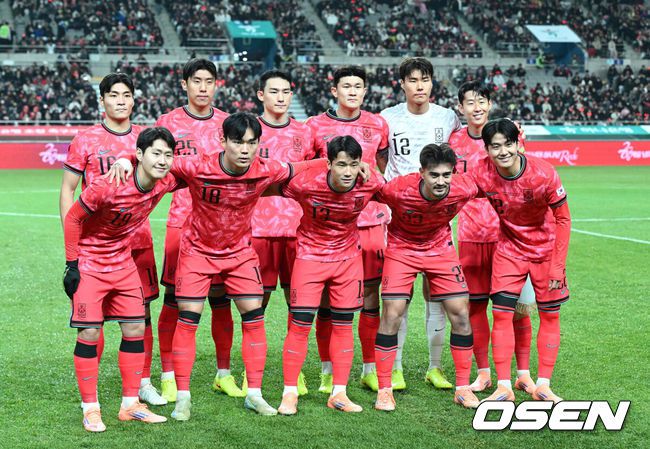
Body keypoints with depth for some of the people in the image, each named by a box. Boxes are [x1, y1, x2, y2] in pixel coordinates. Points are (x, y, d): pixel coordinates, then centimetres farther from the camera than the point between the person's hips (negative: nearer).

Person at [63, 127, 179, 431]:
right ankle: (90, 409, 5)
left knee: (135, 329, 5)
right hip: (89, 265, -6)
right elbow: (73, 218, -16)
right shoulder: (108, 186, -29)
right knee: (89, 333, -6)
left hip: (123, 263, 6)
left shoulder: (165, 183, -12)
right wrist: (72, 263, -14)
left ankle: (130, 405, 16)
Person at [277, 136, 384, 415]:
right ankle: (289, 394, 5)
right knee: (300, 324, -5)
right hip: (310, 254, -2)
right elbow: (277, 191, -5)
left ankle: (339, 394, 15)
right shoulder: (305, 183, -26)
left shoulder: (371, 183, -19)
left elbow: (386, 192, 7)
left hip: (348, 255, 3)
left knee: (343, 325, 6)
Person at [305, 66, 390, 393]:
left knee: (371, 293, 3)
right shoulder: (316, 126, 2)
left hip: (370, 219, 2)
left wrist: (383, 204, 11)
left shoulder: (377, 125, 9)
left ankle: (370, 369, 14)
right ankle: (328, 371, 11)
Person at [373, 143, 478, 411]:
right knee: (392, 314, -11)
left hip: (440, 247, 3)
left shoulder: (464, 189, -25)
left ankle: (463, 388, 11)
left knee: (460, 314, -2)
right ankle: (384, 390, 2)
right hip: (402, 247, -2)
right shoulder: (398, 190, -31)